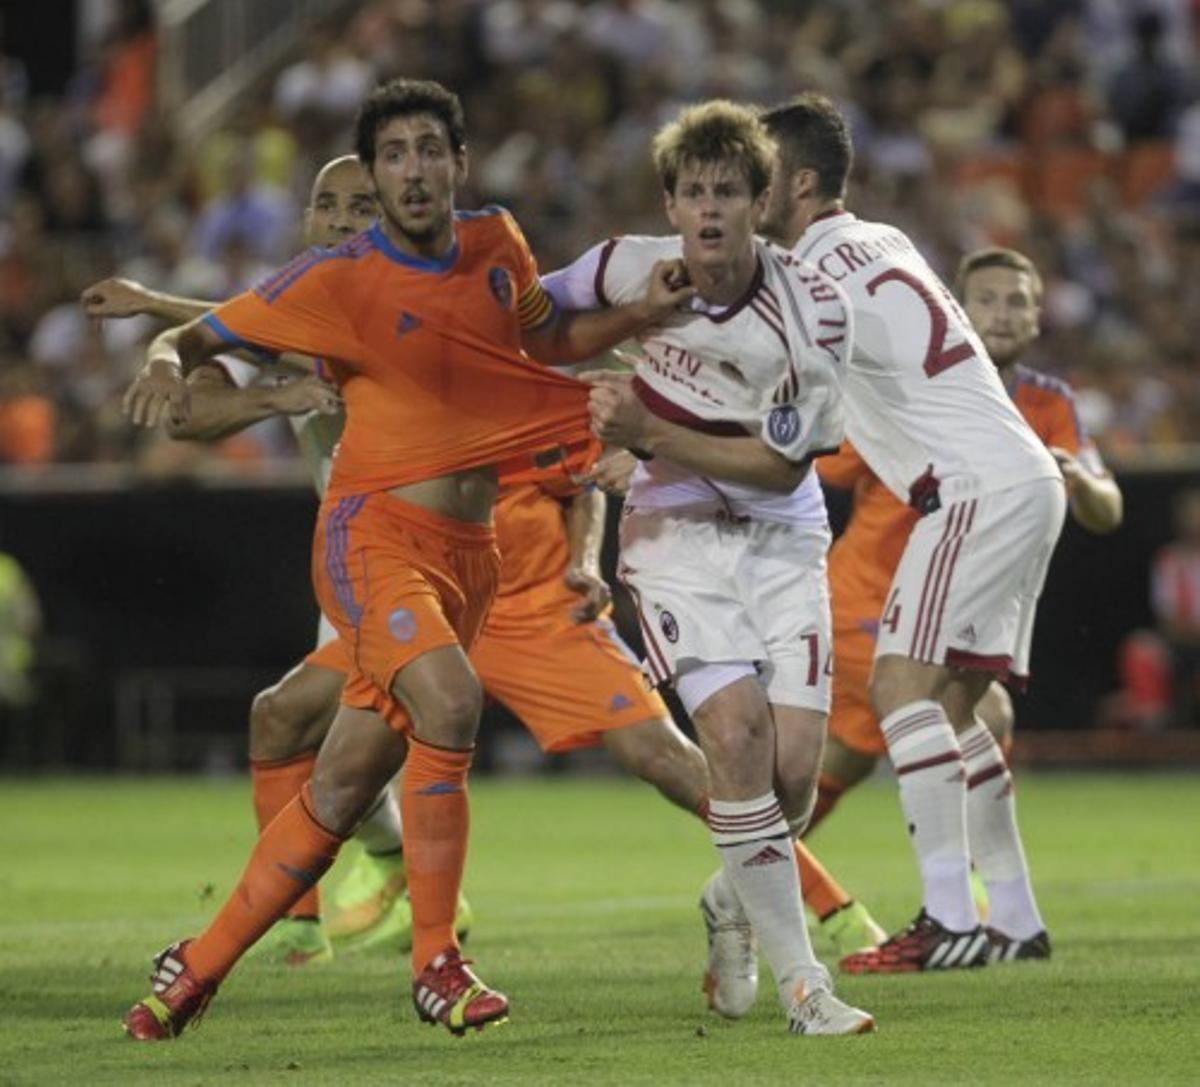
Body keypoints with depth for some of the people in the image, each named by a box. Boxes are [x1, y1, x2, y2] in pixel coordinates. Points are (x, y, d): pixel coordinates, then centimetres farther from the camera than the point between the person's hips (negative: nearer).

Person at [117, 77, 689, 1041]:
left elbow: (550, 338, 25)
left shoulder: (496, 245, 7)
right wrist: (167, 363, -26)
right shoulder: (340, 280, -9)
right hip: (375, 531, -5)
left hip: (469, 552, 6)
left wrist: (641, 316, 9)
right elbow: (199, 337, -3)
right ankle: (436, 963, -20)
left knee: (346, 783, 5)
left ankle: (199, 965, 18)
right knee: (449, 701, -31)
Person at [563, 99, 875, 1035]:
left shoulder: (812, 307, -14)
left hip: (781, 538, 1)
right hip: (675, 533, -1)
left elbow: (784, 464, -14)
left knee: (795, 764, -9)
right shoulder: (632, 269, -9)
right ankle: (799, 980, -16)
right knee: (738, 731, -22)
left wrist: (650, 434, -18)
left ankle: (729, 907, 26)